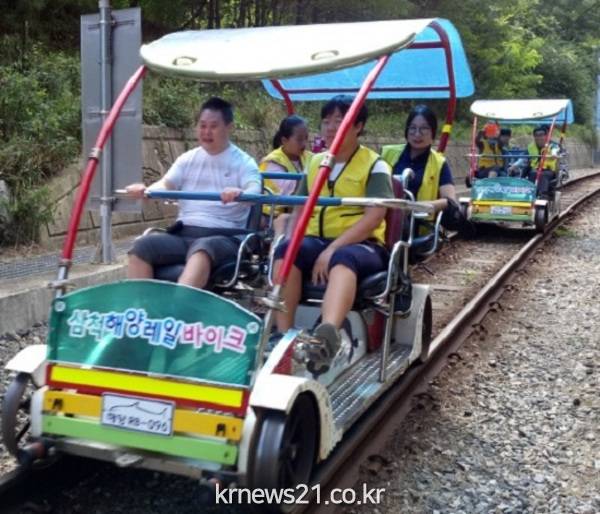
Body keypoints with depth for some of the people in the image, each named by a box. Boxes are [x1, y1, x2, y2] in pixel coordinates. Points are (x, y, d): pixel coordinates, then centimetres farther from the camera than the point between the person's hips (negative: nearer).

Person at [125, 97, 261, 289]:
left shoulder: (243, 162, 4)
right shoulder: (188, 159, 17)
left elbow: (255, 191, -14)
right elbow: (166, 184, 5)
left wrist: (240, 194, -40)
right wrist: (145, 190, -19)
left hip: (223, 236, -4)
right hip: (183, 233, 5)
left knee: (202, 250, -40)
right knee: (141, 247, -23)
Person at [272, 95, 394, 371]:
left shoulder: (375, 165, 0)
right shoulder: (315, 162, 16)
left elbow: (374, 216, -13)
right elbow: (301, 209, 17)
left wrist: (332, 249, -24)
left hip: (361, 245, -4)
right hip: (316, 241, 4)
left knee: (343, 258, -40)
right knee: (286, 250, -30)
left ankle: (328, 334, -66)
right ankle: (283, 335, -37)